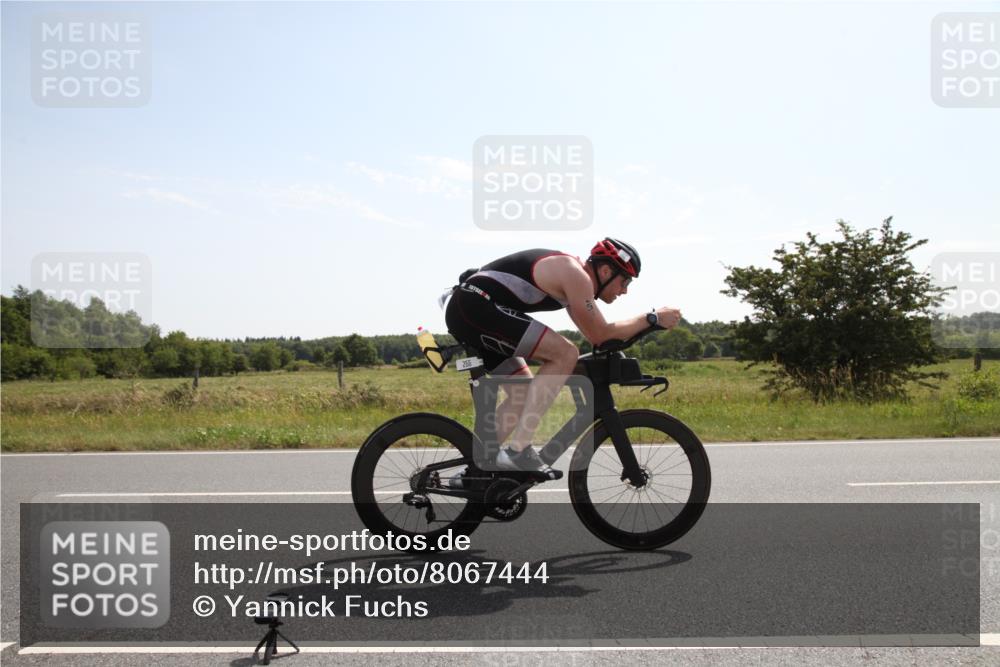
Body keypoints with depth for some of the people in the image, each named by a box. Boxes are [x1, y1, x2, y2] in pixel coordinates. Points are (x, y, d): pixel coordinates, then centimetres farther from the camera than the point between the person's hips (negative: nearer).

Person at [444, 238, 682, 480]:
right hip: (477, 305, -11)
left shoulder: (573, 273, 18)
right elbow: (600, 335, -9)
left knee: (524, 393, 15)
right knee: (565, 355, -16)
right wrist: (653, 318, -3)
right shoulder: (575, 274, -12)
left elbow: (594, 333, 27)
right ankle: (518, 450, -17)